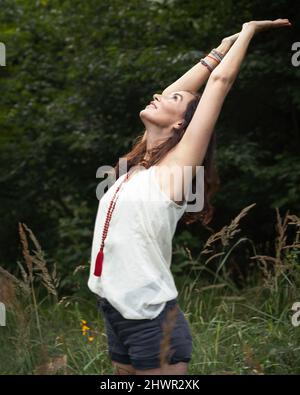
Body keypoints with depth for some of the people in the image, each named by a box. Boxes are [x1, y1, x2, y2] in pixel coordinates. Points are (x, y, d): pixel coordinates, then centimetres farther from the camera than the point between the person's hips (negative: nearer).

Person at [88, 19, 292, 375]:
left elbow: (220, 81, -4)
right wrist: (223, 46, 26)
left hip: (152, 323, -7)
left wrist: (249, 30, 8)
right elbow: (179, 87, 18)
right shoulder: (138, 166, 11)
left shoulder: (177, 168, -6)